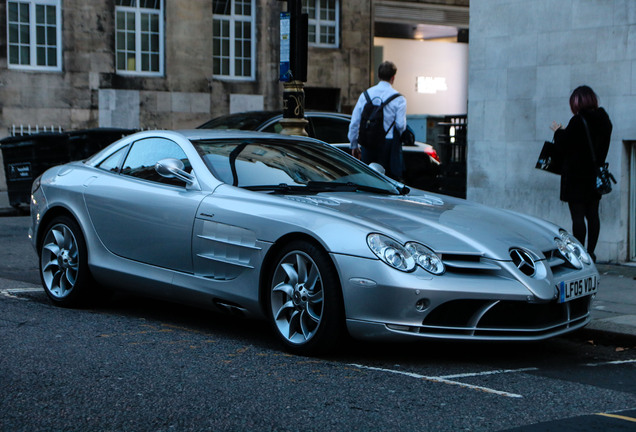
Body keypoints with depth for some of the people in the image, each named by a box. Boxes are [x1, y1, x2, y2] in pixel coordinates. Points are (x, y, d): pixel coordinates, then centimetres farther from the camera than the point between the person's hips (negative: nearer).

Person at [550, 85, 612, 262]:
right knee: (592, 215, 11)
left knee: (578, 216, -4)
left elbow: (563, 146, -11)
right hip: (595, 175, 7)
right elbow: (603, 149, 14)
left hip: (576, 177, -7)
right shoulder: (604, 120, 6)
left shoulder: (578, 121, -16)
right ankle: (590, 252, 14)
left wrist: (558, 131, 7)